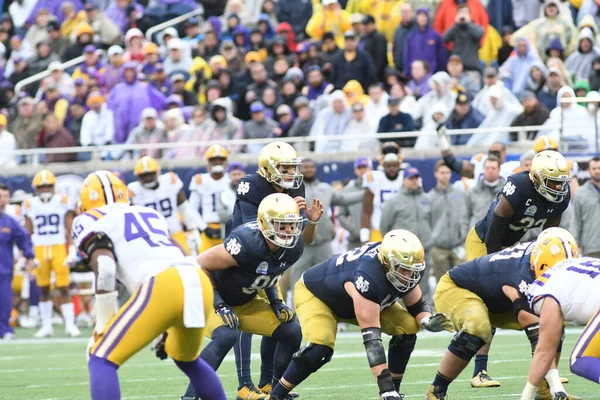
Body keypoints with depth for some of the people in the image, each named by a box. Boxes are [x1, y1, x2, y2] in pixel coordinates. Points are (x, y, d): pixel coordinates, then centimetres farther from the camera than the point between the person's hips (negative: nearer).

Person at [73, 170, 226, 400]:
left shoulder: (90, 222, 15)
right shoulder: (151, 215, 35)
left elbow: (105, 268, -3)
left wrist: (102, 325, 3)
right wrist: (171, 326, 37)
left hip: (163, 286, -6)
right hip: (199, 283, 7)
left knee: (101, 360, 2)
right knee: (187, 359, 33)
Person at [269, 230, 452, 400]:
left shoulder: (403, 271, -22)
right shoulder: (369, 277, -44)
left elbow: (417, 306, -3)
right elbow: (372, 338, -45)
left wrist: (428, 321, -29)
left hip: (351, 298, 7)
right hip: (315, 294, -7)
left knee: (407, 328, -9)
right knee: (320, 348, -32)